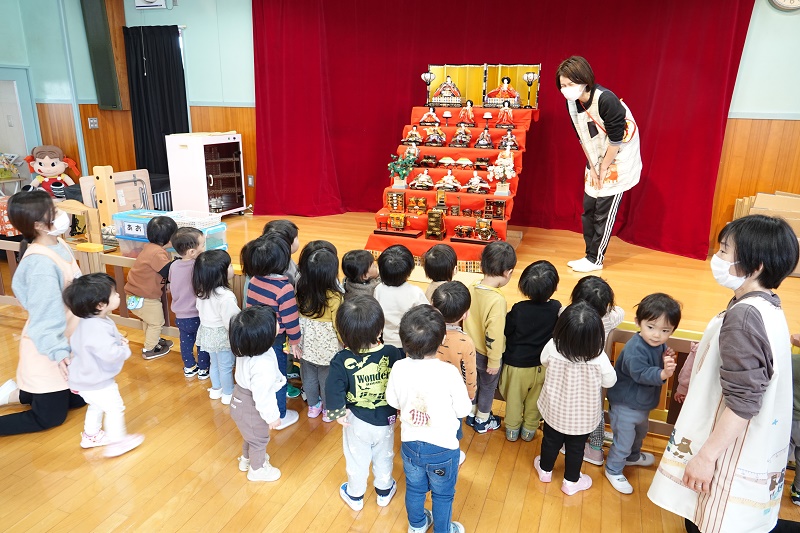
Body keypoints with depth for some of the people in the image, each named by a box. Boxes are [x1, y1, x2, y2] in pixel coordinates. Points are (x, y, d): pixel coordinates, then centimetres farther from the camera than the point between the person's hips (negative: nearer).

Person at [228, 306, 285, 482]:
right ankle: (257, 469, 49)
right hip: (252, 408, -8)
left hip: (242, 399, 8)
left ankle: (246, 459, 61)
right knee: (259, 439, 22)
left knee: (250, 434, 34)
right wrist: (272, 416, -14)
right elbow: (263, 396, -30)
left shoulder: (248, 346, -17)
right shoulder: (263, 365, -43)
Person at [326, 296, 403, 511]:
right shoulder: (393, 353, -24)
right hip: (386, 421, 1)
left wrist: (338, 413, -12)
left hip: (357, 422, -1)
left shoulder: (342, 360, -26)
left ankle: (355, 495, 47)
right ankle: (384, 491, 50)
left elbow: (333, 390, -27)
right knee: (384, 457, 27)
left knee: (357, 460, 24)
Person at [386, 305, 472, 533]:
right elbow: (463, 410, -16)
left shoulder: (399, 368, -19)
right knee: (442, 495, 24)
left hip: (410, 444, 3)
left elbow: (393, 401, -3)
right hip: (443, 448, -3)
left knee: (414, 489, 29)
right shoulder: (449, 372, -28)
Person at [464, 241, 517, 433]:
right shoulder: (497, 300, -32)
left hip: (471, 349, 6)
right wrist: (494, 361, -15)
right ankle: (483, 421, 39)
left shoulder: (472, 288, -11)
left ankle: (471, 414, 47)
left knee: (474, 382, 27)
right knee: (488, 387, 19)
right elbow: (494, 334, -28)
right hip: (486, 354, -6)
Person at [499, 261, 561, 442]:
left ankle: (512, 429, 37)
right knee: (535, 400, 23)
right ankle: (529, 430, 40)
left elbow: (506, 331, -12)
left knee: (514, 399, 20)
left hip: (516, 364, -1)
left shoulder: (519, 309, -24)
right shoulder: (557, 308, -19)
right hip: (541, 366, 2)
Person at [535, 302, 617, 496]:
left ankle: (545, 470, 50)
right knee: (575, 447, 23)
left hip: (554, 408, 1)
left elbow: (544, 361, -5)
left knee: (550, 440, 26)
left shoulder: (552, 348, -29)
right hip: (582, 416, -1)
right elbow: (609, 381, -13)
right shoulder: (599, 358, -33)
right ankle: (571, 482, 44)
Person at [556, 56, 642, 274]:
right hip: (596, 160, 7)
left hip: (619, 159, -7)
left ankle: (595, 260, 10)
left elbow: (616, 140, -23)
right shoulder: (572, 101, -7)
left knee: (604, 211, -2)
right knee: (588, 208, 8)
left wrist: (603, 169, -14)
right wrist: (592, 167, 1)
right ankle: (591, 255, 20)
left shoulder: (606, 100, -29)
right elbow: (582, 137, 2)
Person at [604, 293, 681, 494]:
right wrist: (663, 373, -57)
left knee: (640, 432, 32)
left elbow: (657, 366, 7)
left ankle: (633, 457, 59)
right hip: (626, 405, -9)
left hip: (643, 403, 9)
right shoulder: (635, 349, -33)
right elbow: (641, 374, -41)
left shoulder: (660, 345, -5)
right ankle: (613, 470, 30)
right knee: (624, 441, 5)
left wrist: (667, 361, -14)